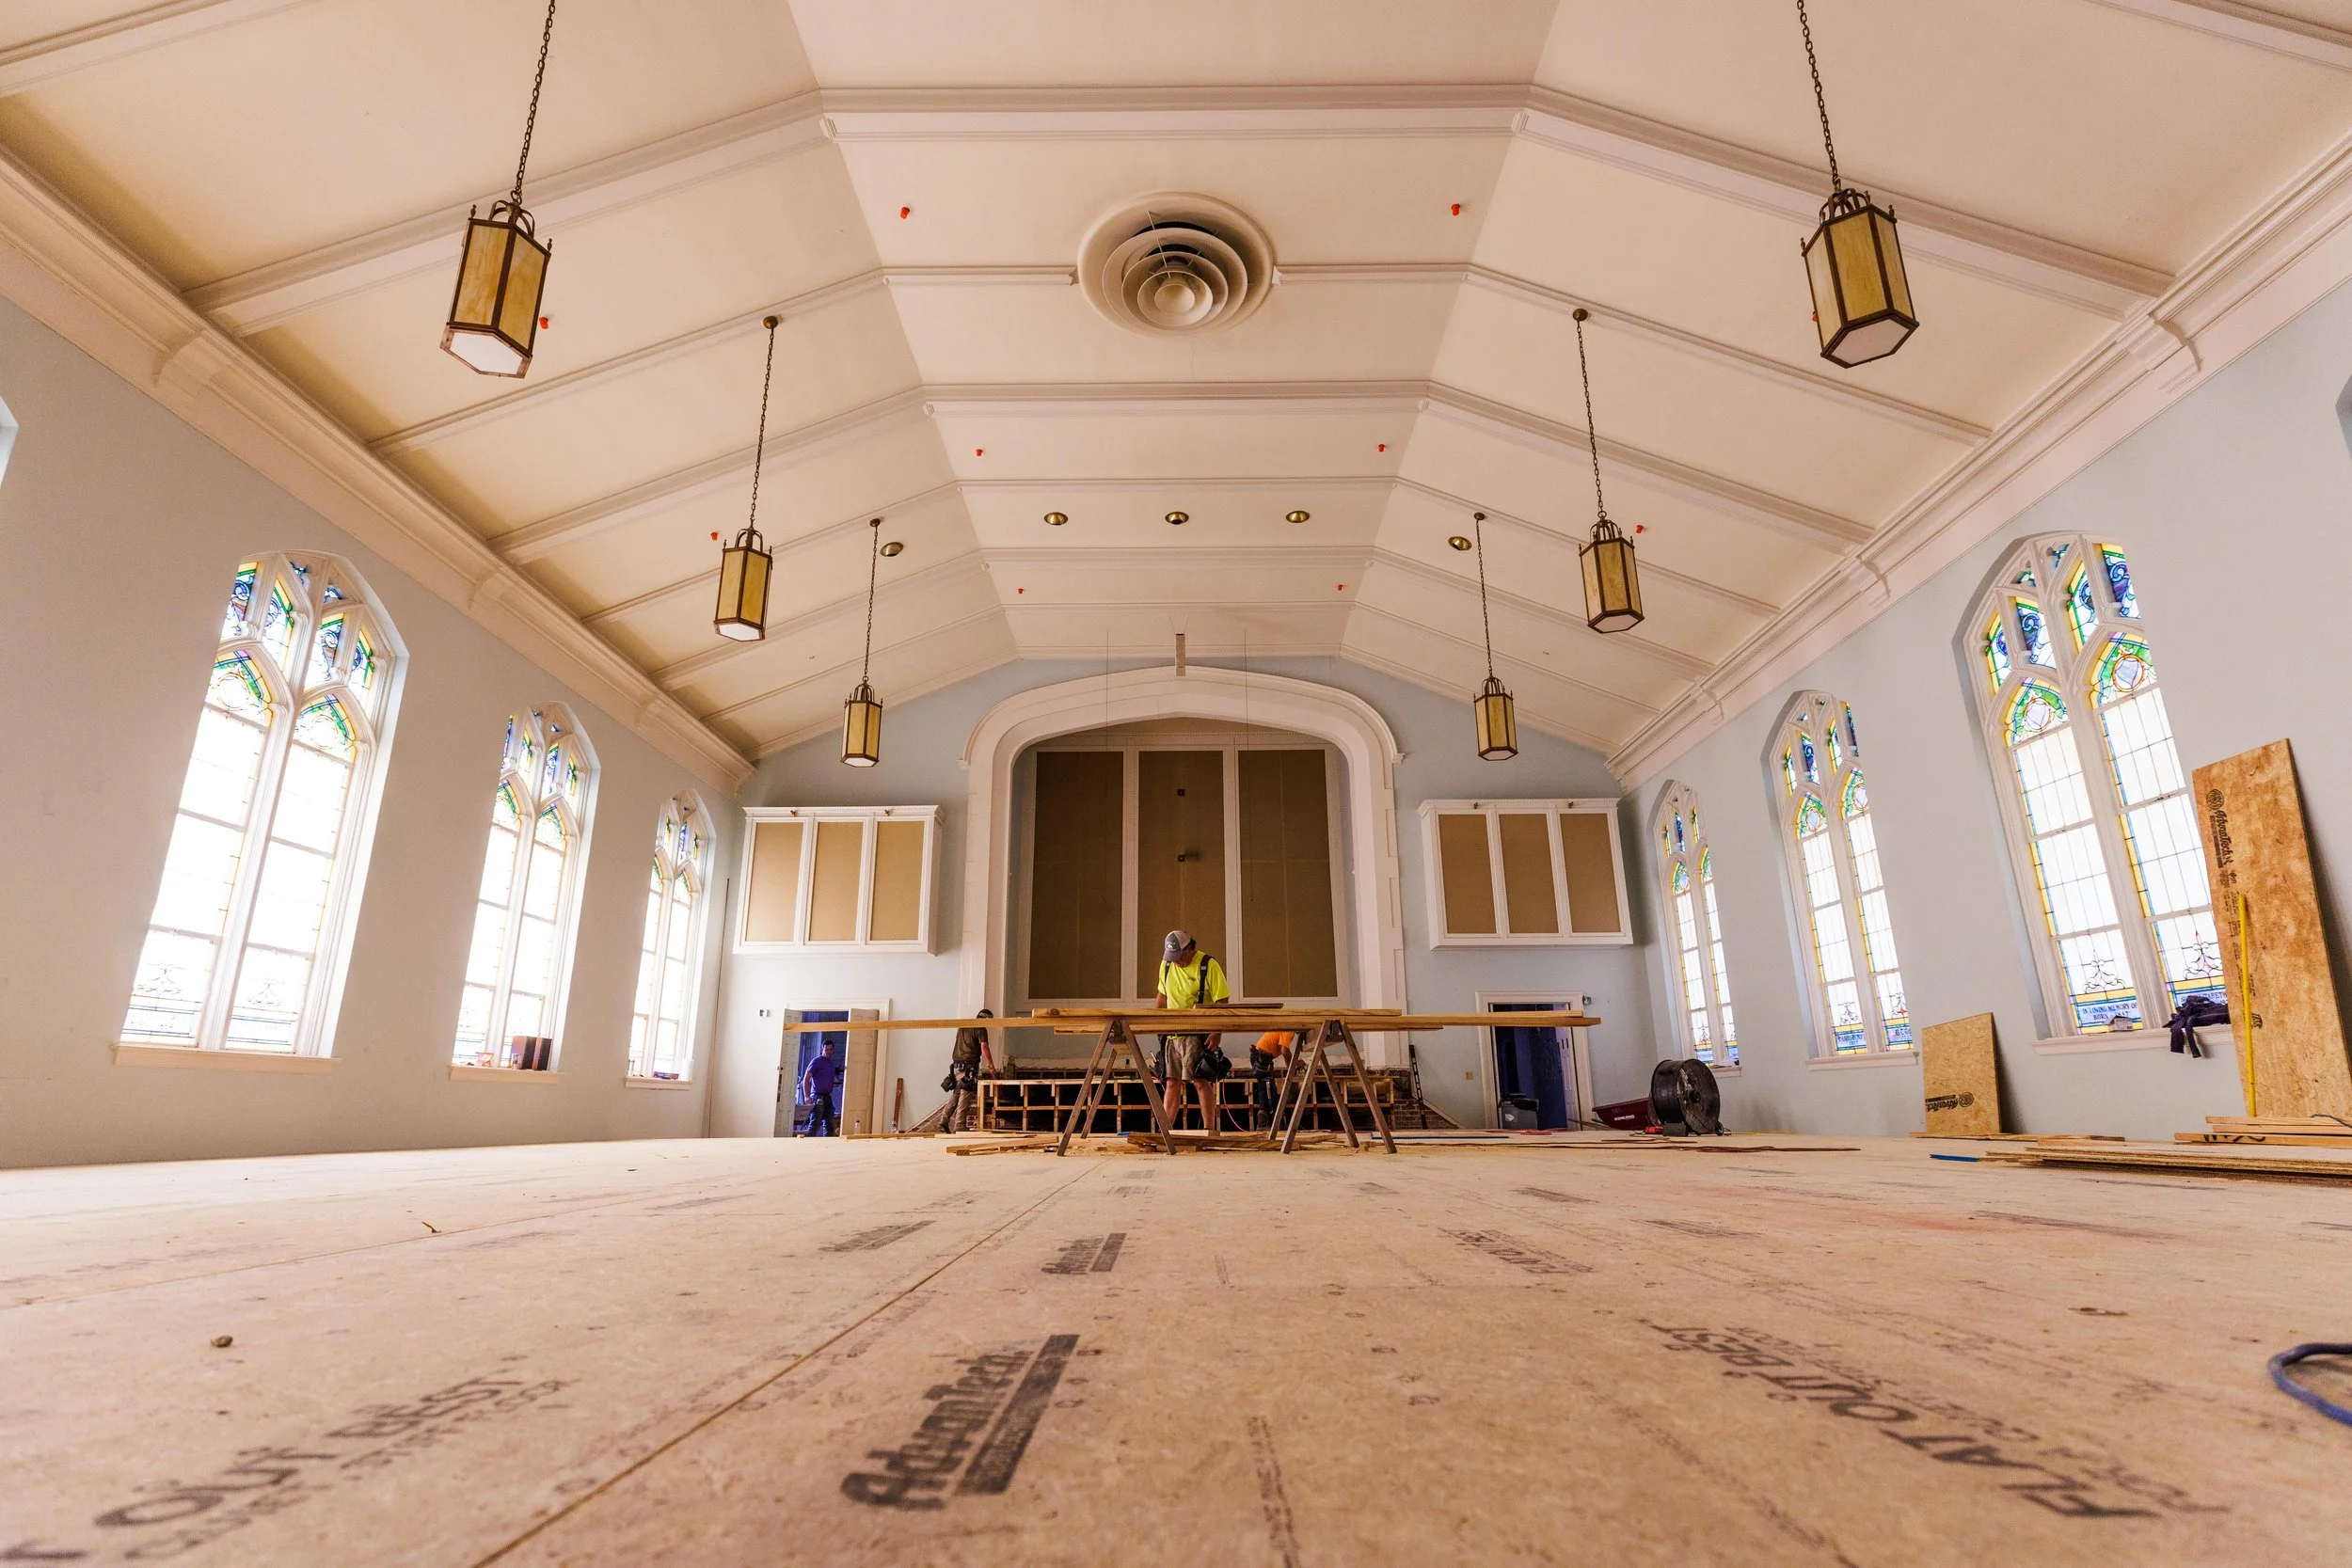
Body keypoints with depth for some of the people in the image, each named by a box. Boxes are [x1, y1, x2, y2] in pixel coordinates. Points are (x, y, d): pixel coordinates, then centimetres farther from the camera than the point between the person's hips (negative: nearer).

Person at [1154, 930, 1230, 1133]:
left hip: (1198, 1034, -6)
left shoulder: (1208, 965, -9)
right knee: (1172, 1082, 9)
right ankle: (1166, 1129, 14)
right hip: (1171, 1034, 6)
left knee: (1201, 1082, -8)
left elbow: (1222, 1002, -11)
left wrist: (1217, 1034, -19)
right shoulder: (1166, 964, 10)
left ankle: (1209, 1130, -3)